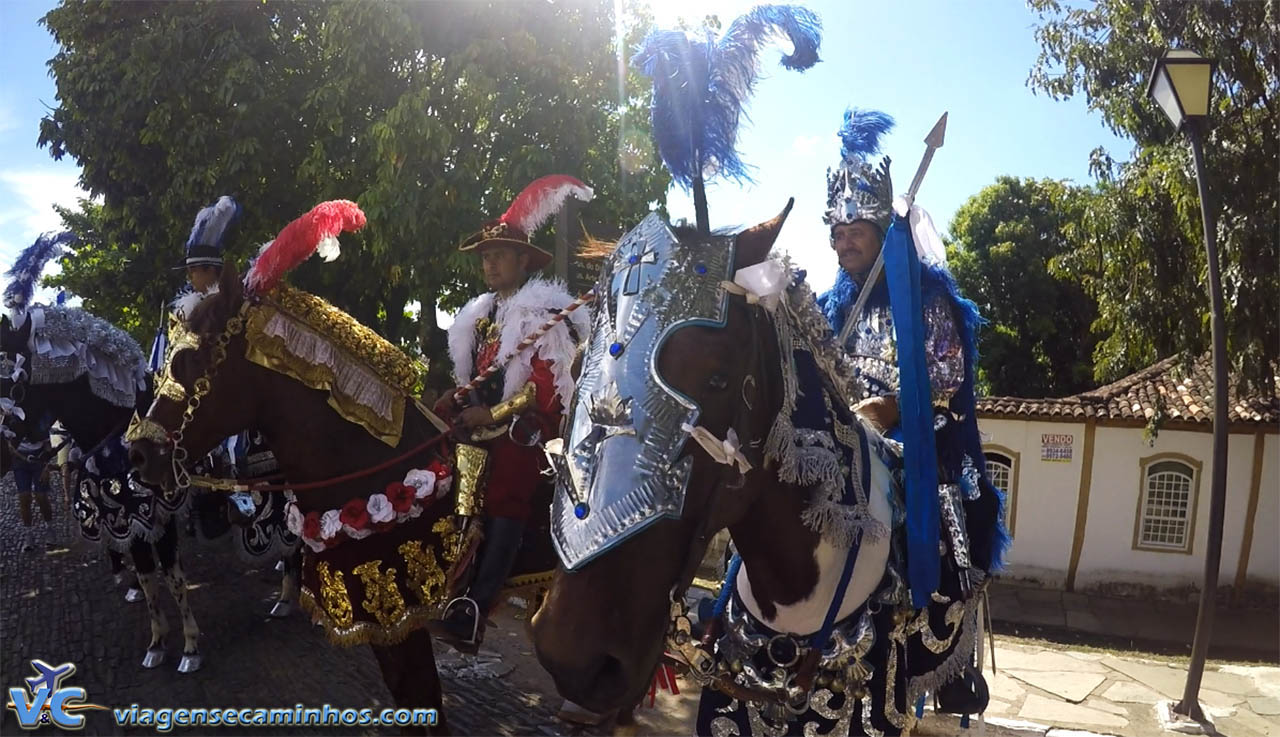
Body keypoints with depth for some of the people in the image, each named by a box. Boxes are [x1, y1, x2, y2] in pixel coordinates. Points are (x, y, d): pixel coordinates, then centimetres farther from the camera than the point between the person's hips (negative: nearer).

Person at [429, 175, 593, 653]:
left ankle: (472, 614, -22)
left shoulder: (544, 317, -6)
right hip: (478, 425, 8)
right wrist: (451, 404, 6)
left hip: (520, 433, -8)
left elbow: (545, 390, -15)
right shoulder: (482, 316, 19)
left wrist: (492, 414, -18)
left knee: (501, 512, -16)